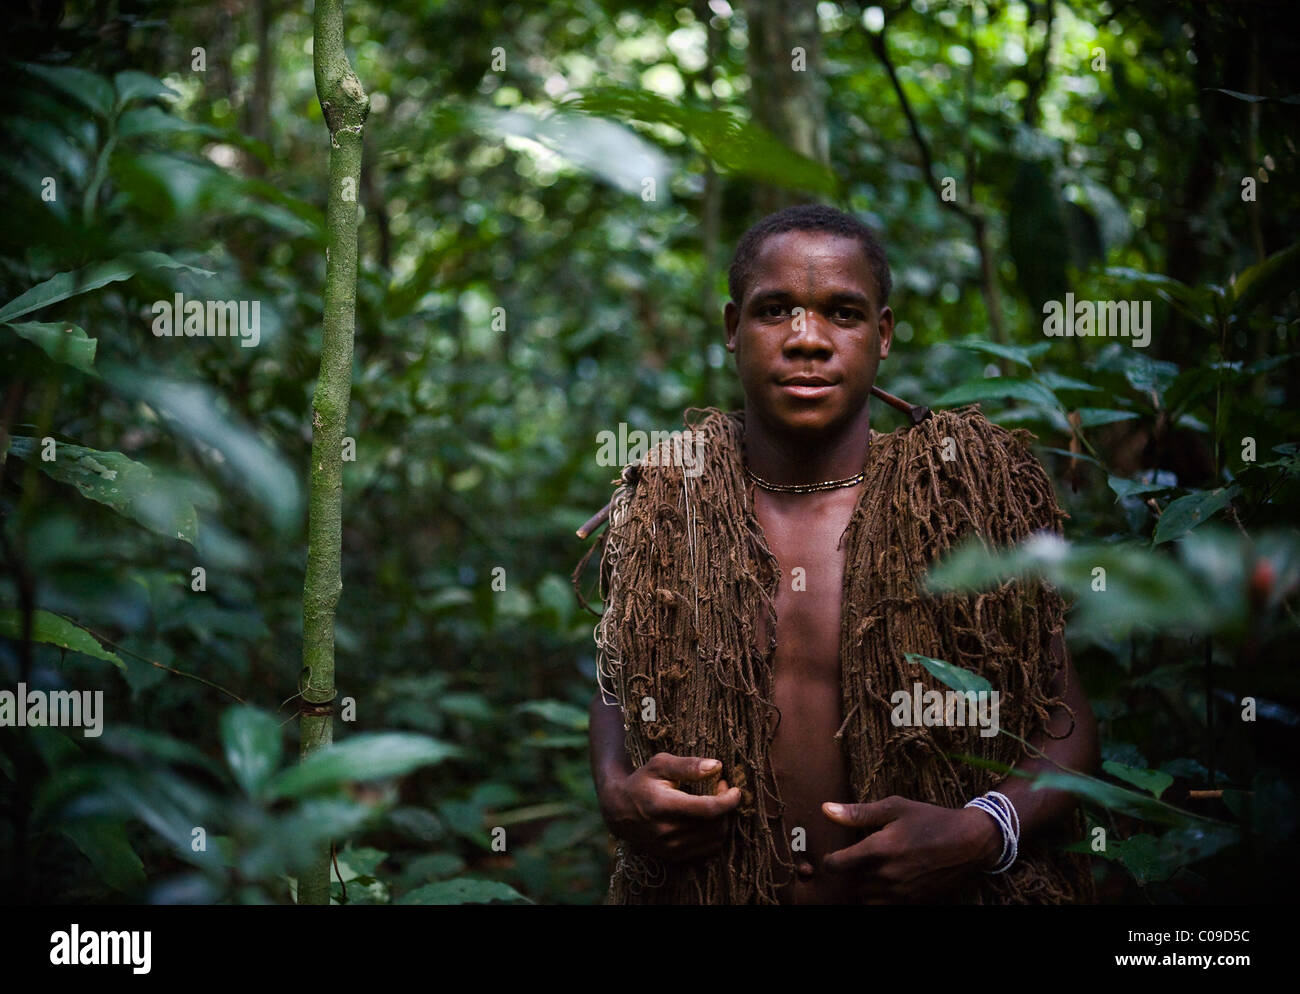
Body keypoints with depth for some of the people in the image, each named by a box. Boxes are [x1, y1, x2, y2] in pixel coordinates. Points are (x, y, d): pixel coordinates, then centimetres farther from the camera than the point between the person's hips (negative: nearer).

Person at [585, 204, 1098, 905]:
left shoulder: (973, 497, -6)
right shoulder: (662, 508, 0)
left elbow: (1066, 725, -3)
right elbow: (616, 693, 13)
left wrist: (983, 834, -20)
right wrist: (617, 795, -7)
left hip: (935, 891, -1)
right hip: (702, 886, 2)